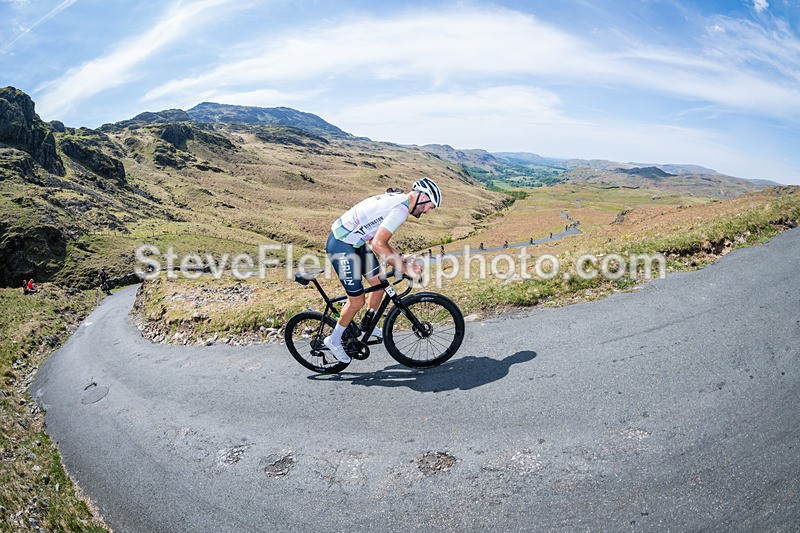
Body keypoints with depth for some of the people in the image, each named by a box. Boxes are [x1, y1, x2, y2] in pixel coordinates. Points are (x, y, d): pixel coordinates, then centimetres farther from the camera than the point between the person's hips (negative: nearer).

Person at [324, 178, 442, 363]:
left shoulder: (396, 199, 10)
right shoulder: (401, 209, -21)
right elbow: (378, 245, -28)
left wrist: (400, 257, 6)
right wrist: (402, 267, -18)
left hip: (354, 242, 10)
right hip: (342, 247, -10)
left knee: (379, 283, 16)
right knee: (357, 301, -1)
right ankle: (334, 340, 21)